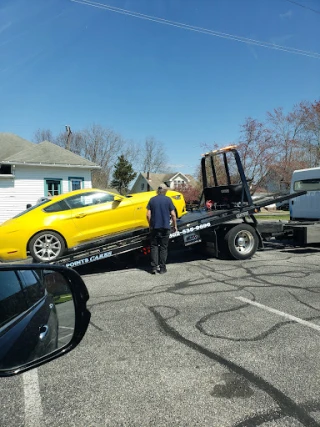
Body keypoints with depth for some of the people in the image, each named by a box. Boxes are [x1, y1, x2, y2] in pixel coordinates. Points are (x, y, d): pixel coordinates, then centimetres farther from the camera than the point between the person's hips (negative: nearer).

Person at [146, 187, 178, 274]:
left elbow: (148, 215, 0)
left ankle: (154, 267, 3)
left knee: (154, 246, 9)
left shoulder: (152, 200, 4)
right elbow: (173, 214, -4)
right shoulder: (168, 199, -1)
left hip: (154, 227, 1)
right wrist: (175, 225, 7)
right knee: (163, 247, 7)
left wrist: (150, 225, 13)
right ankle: (162, 268, 9)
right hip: (165, 227, -1)